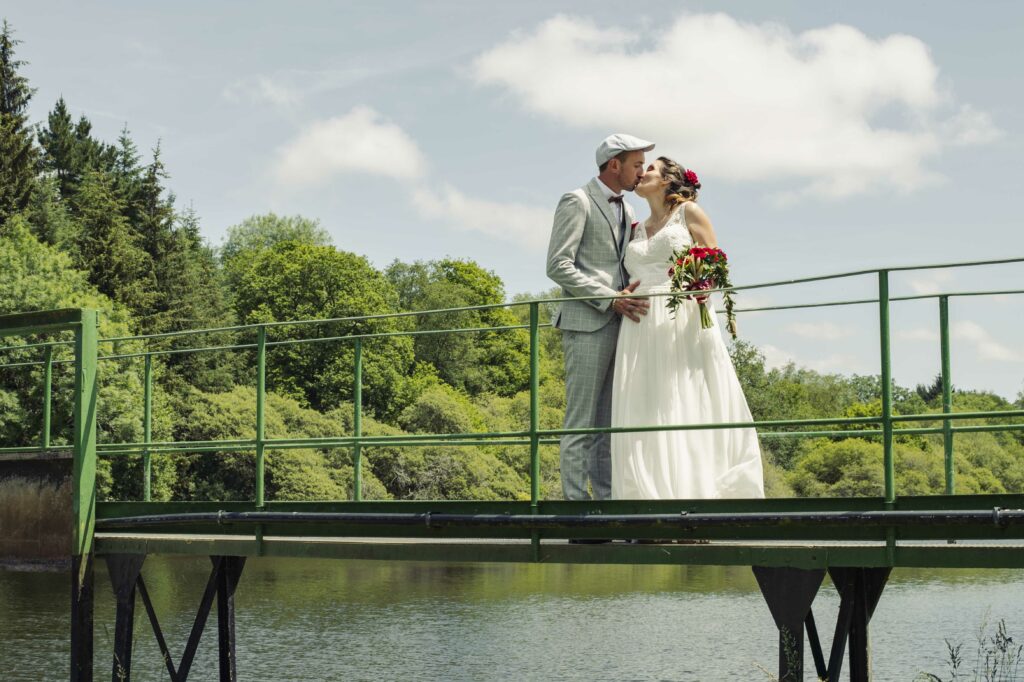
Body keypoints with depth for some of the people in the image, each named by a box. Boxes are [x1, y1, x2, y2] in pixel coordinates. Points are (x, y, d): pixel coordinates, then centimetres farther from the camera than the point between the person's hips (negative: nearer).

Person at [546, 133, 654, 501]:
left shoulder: (626, 212, 21)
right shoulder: (577, 202, -4)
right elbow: (558, 266, -12)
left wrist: (631, 294, 4)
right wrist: (610, 299, -17)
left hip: (619, 324, 8)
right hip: (587, 324, -8)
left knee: (611, 425, 6)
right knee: (581, 424, -8)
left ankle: (607, 498, 8)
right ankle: (575, 499, -7)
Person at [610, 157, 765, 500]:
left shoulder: (689, 212, 9)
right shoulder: (638, 231, 24)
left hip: (683, 323, -5)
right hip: (642, 328, 5)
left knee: (688, 406, -11)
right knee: (644, 414, -5)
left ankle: (698, 492, -13)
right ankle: (652, 493, -7)